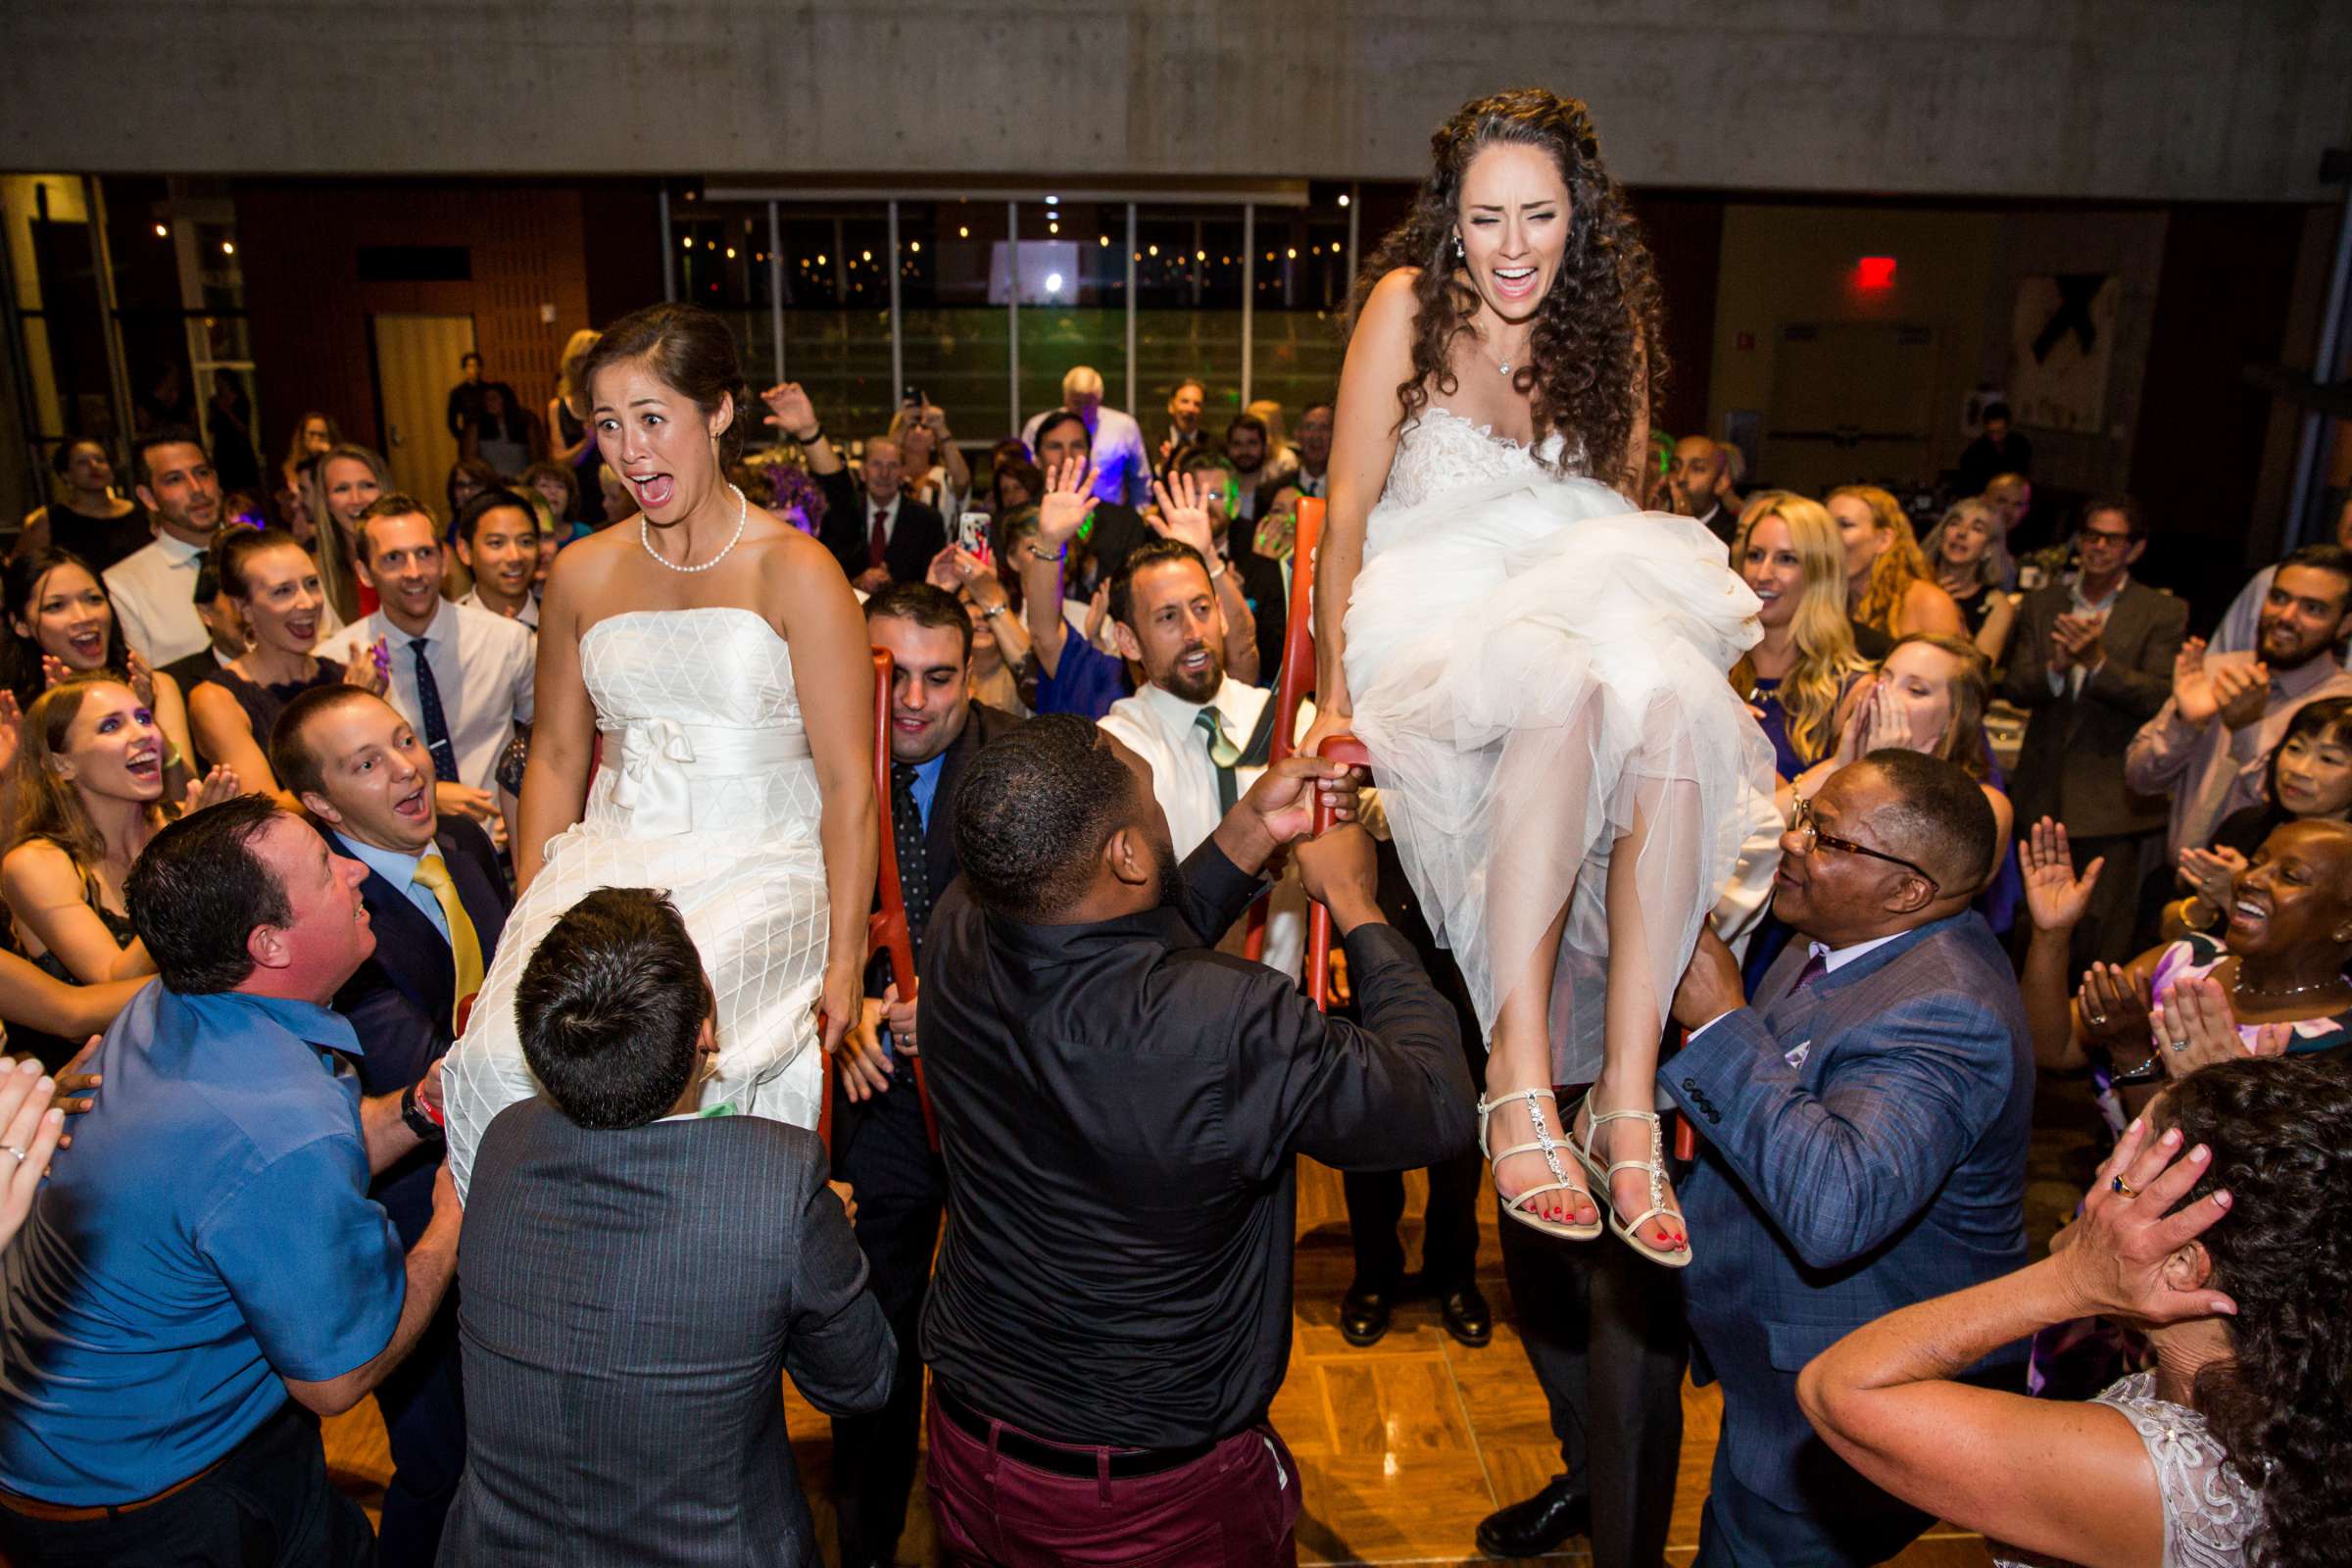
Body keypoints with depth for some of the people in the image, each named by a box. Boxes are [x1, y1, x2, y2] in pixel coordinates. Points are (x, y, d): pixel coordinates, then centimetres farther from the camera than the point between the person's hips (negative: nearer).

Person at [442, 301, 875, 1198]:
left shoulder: (795, 573, -4)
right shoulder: (582, 573, 11)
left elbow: (848, 785, -6)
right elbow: (556, 756, 18)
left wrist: (844, 958, -11)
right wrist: (530, 916, 6)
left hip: (757, 867, -4)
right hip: (611, 859, 4)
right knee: (498, 1057, -22)